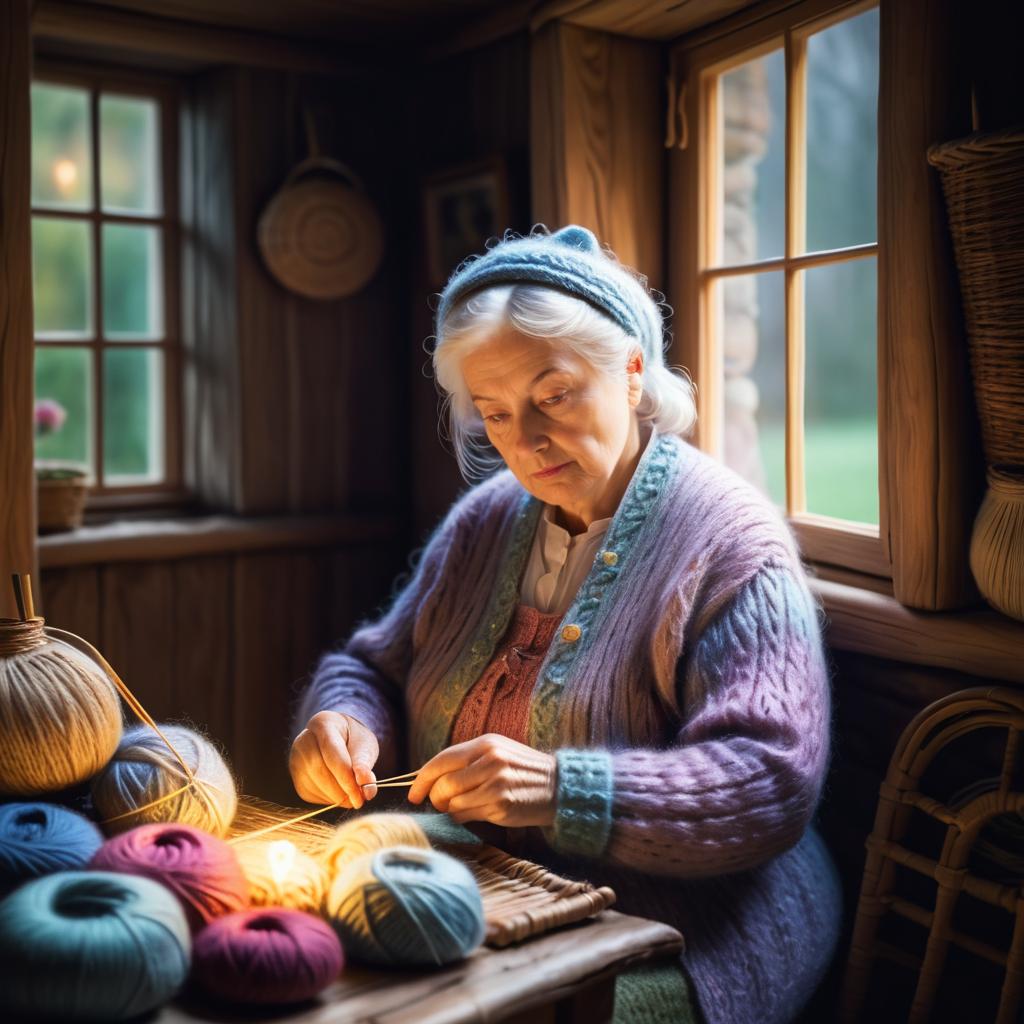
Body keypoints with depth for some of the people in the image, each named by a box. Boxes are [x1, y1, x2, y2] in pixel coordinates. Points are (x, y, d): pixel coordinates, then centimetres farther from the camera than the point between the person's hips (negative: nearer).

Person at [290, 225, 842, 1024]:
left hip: (666, 924, -5)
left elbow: (773, 784, -18)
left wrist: (560, 790, -30)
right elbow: (373, 665, 14)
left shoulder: (729, 542, -10)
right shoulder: (485, 521, 10)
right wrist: (343, 723, -10)